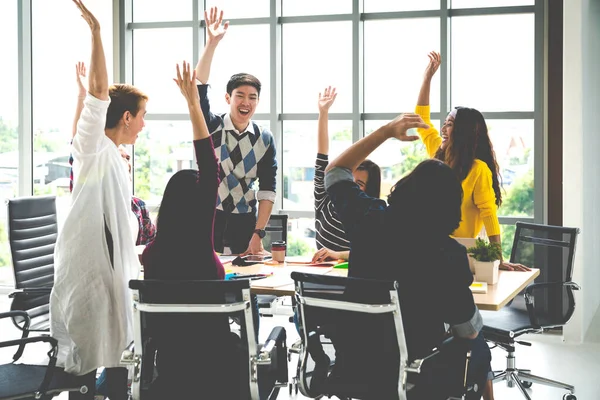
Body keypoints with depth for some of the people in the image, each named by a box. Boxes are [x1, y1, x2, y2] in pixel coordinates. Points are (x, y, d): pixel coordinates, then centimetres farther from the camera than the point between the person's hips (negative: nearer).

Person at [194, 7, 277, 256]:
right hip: (208, 217, -1)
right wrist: (212, 43, -28)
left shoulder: (265, 139, -1)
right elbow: (199, 90, -19)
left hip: (245, 222, 1)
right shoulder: (211, 127, -4)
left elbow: (267, 189, -1)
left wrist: (258, 233, -8)